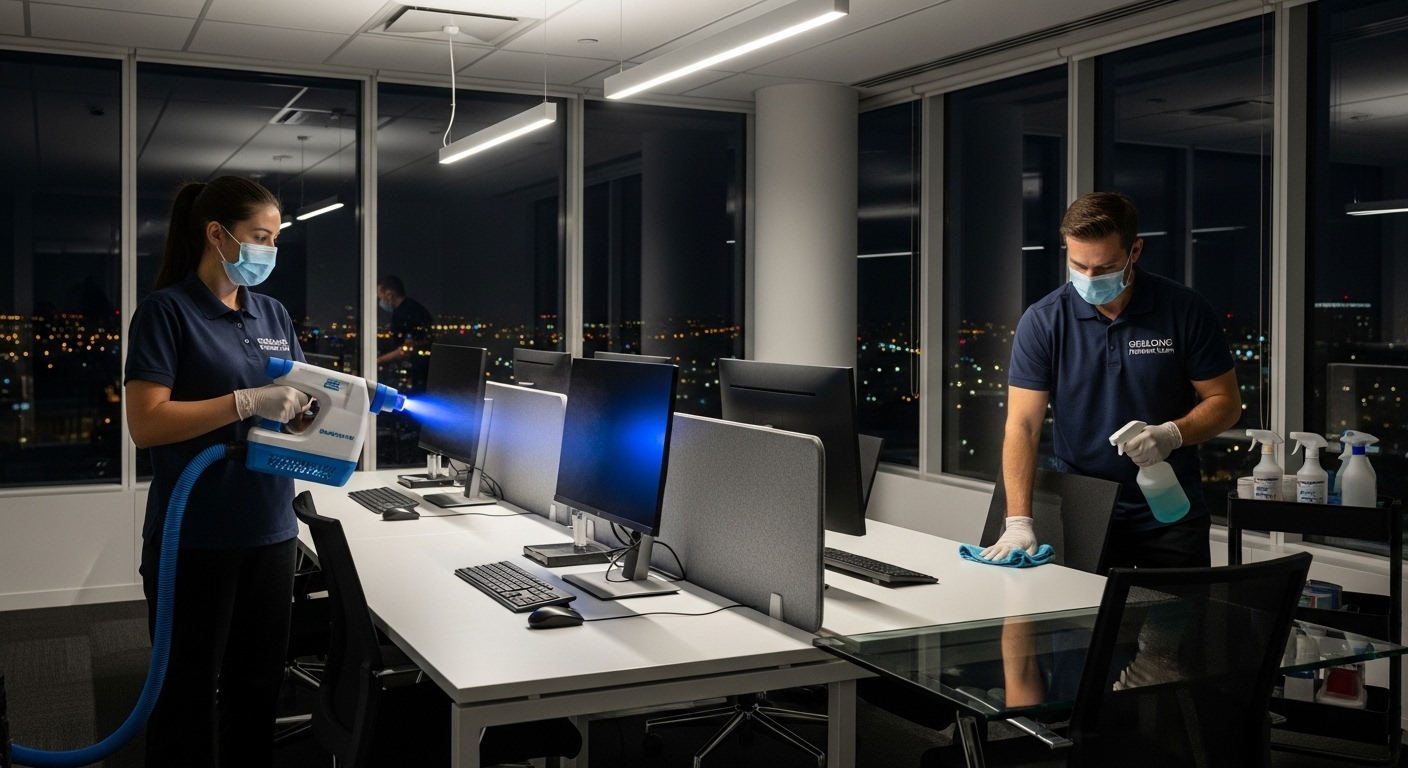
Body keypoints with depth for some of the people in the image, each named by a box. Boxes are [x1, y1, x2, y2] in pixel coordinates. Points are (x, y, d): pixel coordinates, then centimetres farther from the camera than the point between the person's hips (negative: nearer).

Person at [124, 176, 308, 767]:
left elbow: (298, 404, 13)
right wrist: (247, 402, -23)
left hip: (270, 532, 6)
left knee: (258, 686, 16)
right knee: (190, 695, 7)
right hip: (195, 540, -6)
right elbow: (146, 424, -17)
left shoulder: (274, 315, 11)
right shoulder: (167, 311, -8)